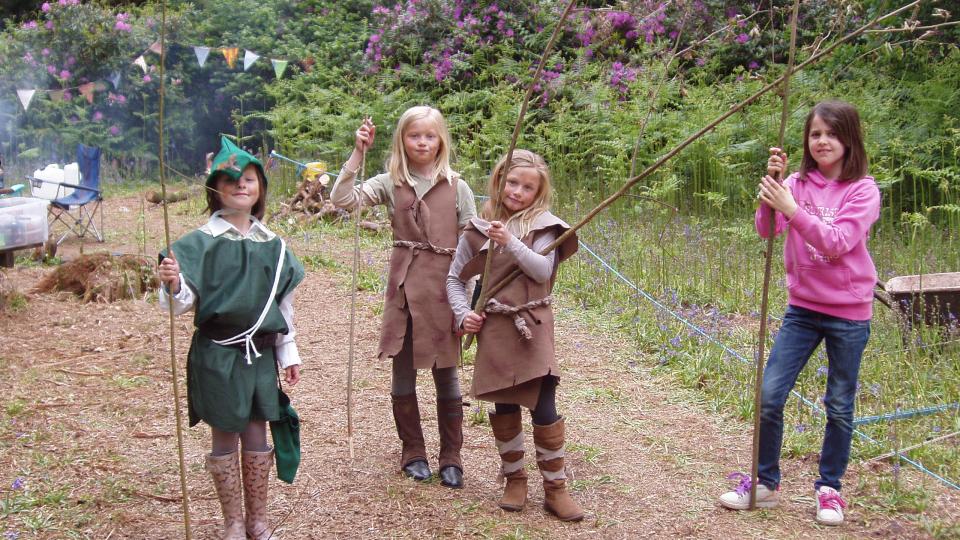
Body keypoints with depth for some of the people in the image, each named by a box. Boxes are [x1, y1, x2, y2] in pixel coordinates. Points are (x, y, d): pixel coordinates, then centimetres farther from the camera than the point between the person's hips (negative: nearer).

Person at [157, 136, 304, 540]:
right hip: (216, 354, -3)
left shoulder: (273, 244, 5)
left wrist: (288, 353, 13)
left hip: (259, 354, 3)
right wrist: (172, 285, -34)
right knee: (225, 438, 7)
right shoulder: (201, 242, -7)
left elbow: (283, 304, 12)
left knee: (256, 435, 11)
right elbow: (184, 302, -12)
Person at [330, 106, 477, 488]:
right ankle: (413, 452, 25)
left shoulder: (456, 187, 1)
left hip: (445, 285, -1)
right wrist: (358, 153, -15)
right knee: (403, 373, 8)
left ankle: (451, 457, 21)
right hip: (404, 285, 1)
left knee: (446, 373, 7)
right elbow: (342, 199, -11)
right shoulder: (390, 183, 2)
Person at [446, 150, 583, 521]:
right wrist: (463, 313, -4)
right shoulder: (478, 229, 4)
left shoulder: (543, 225, -1)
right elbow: (454, 277, 11)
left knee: (545, 409, -4)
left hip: (533, 327, -2)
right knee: (504, 409, 10)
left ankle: (555, 488, 9)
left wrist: (511, 242, -26)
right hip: (493, 328, 2)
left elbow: (543, 271, -15)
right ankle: (514, 479, 25)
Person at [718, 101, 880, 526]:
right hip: (802, 308, 3)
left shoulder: (863, 190, -8)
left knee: (839, 406, 8)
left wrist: (792, 209, -30)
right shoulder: (798, 183, 1)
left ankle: (829, 487, 26)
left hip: (848, 313, -3)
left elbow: (837, 243, -21)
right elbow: (765, 229, -13)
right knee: (769, 396, -1)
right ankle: (766, 484, 16)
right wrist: (771, 186, -26)